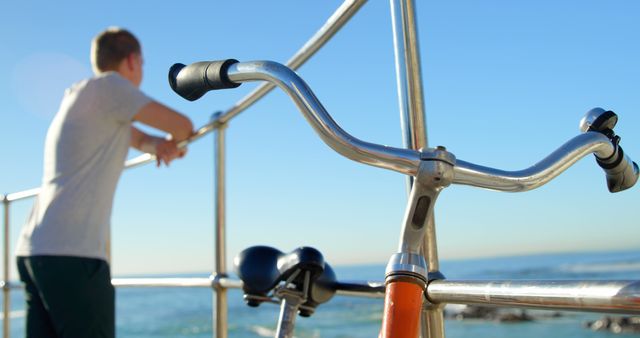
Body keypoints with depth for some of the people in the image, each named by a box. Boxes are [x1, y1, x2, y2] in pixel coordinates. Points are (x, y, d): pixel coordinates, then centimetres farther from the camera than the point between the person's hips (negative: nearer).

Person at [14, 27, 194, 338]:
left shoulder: (76, 97, 24)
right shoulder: (109, 86, -2)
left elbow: (138, 139, 34)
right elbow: (181, 126, -3)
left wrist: (161, 144, 13)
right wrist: (174, 141, 20)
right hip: (72, 252, -9)